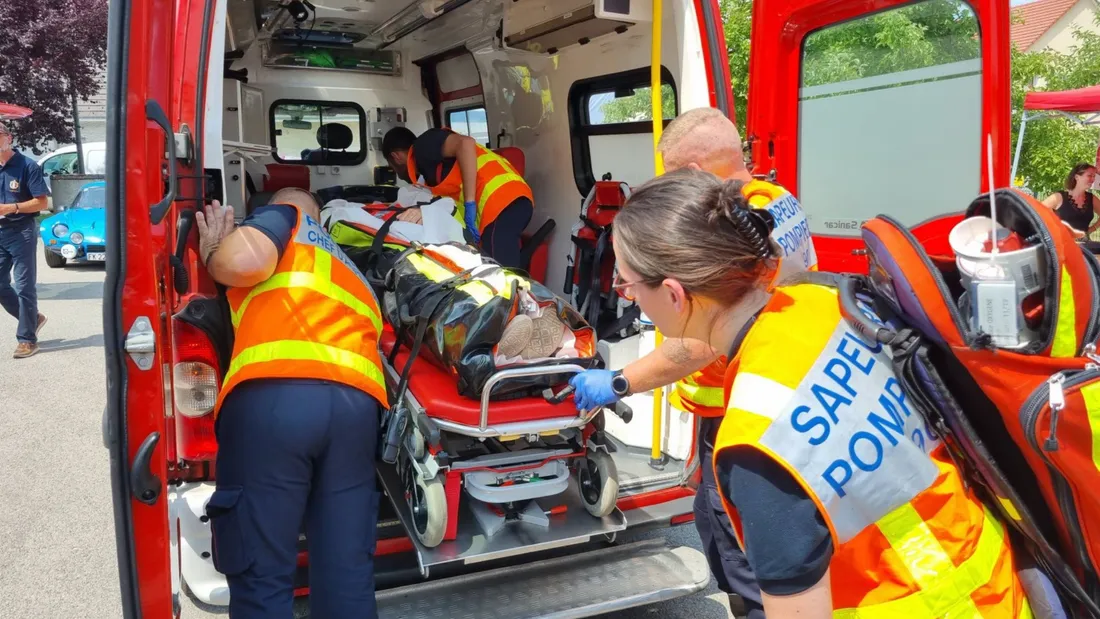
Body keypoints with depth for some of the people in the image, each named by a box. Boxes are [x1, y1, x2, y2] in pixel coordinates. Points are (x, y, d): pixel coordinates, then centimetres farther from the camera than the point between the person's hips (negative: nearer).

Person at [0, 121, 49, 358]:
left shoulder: (27, 166, -8)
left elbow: (42, 203, -11)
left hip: (22, 232, -6)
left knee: (24, 286, -2)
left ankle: (27, 339, 5)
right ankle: (33, 318, 27)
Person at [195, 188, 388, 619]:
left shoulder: (283, 216, 21)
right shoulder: (348, 268, 39)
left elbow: (245, 262, 1)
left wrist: (212, 252, 22)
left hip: (272, 395, -5)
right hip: (357, 400, 6)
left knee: (261, 574, 2)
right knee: (347, 571, 10)